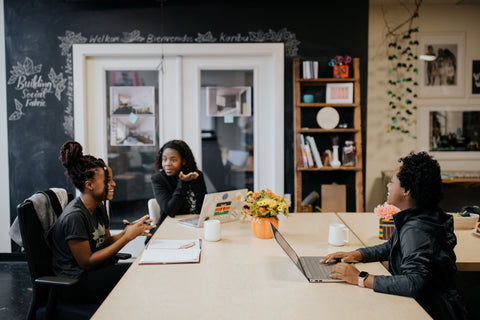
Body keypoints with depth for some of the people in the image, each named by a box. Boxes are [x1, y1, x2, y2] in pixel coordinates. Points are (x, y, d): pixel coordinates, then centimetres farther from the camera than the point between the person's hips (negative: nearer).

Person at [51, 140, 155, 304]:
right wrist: (127, 237, -21)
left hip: (96, 270, 8)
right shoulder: (74, 216, -23)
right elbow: (86, 263, -20)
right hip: (75, 282, -8)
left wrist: (126, 232, -12)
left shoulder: (98, 207, 4)